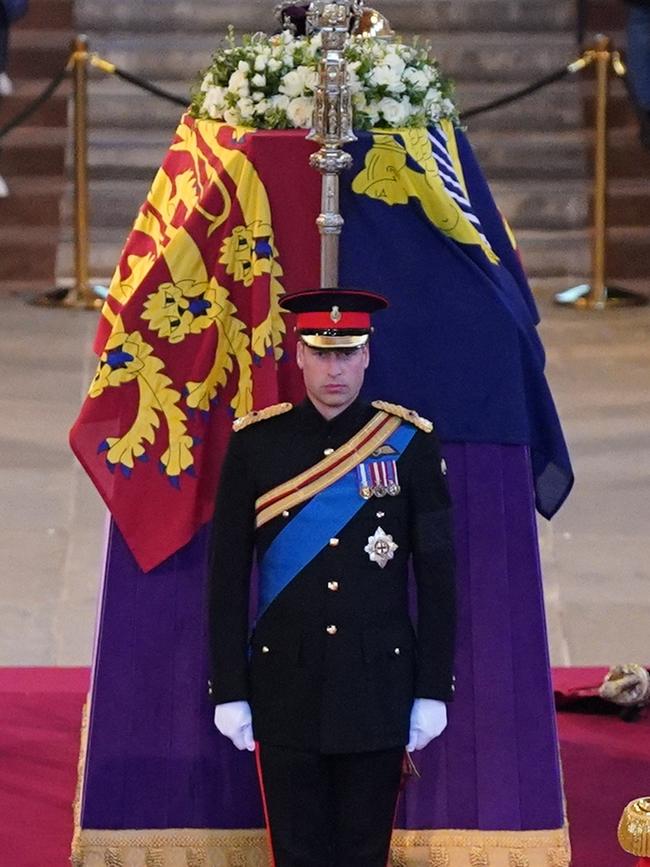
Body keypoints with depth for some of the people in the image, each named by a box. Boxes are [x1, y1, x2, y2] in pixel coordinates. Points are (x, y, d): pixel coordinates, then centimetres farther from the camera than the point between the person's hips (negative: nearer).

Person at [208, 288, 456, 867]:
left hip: (379, 686, 0)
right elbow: (227, 577, 1)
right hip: (286, 683, 0)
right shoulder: (256, 445, -2)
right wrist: (229, 691, -3)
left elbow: (437, 575, 0)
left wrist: (433, 690, -3)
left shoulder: (410, 443, -1)